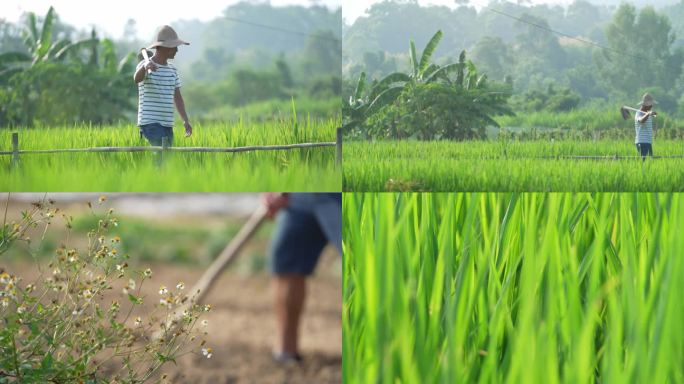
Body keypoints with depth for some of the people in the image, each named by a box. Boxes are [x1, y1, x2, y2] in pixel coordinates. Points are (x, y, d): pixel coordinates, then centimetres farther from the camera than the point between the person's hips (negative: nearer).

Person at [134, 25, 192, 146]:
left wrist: (185, 120, 9)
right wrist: (145, 67, -52)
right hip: (150, 123, -7)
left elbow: (177, 97, 19)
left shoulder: (172, 70, 16)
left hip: (167, 125, 7)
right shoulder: (145, 66, -6)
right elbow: (137, 79, -29)